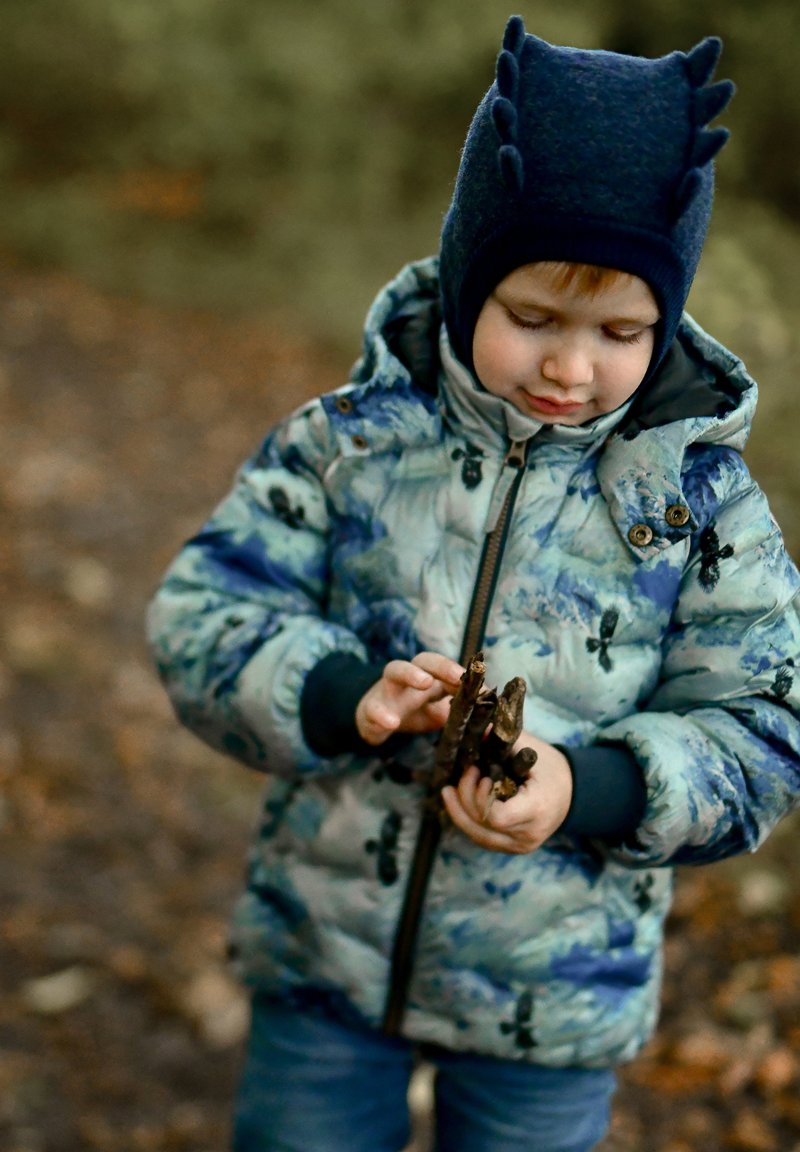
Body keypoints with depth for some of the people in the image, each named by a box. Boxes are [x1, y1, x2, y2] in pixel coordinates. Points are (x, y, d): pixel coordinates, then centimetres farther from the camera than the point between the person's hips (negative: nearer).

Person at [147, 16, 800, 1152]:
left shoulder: (702, 501, -10)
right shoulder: (348, 440, -9)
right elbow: (203, 615, -9)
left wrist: (587, 789, -27)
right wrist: (341, 696, -28)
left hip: (557, 996, 0)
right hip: (322, 947, 1)